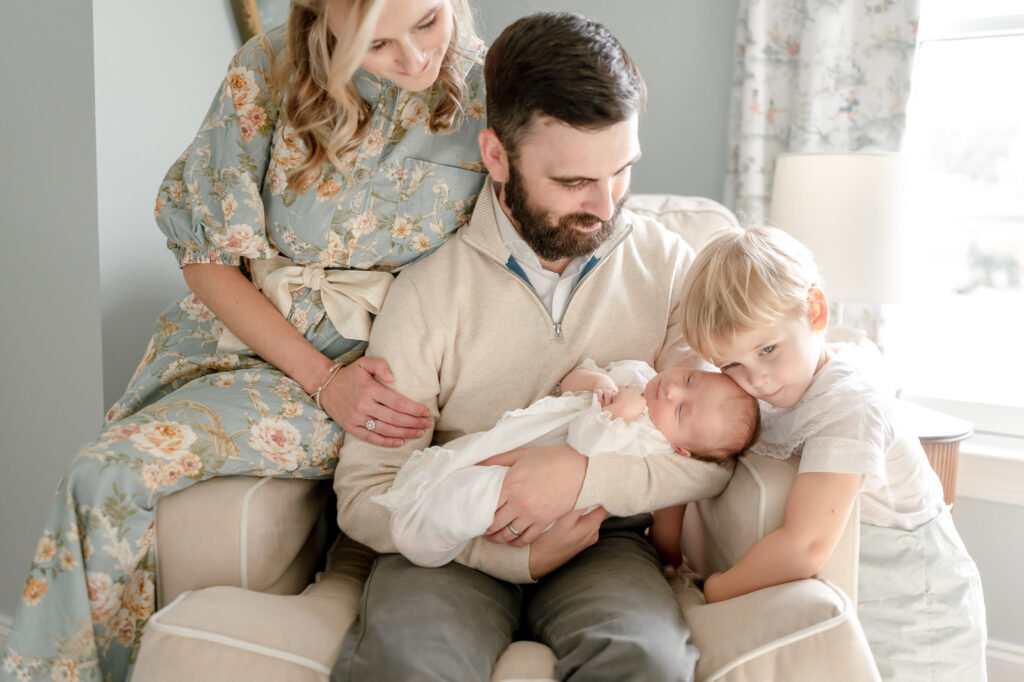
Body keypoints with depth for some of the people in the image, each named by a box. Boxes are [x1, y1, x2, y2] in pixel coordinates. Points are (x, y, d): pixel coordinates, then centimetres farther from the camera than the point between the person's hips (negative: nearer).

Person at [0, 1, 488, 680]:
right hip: (243, 336, 3)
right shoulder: (270, 70, -5)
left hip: (382, 369, -3)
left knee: (119, 469, -21)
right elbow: (207, 257, -3)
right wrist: (322, 380, -13)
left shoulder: (492, 92, -7)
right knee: (108, 477, -18)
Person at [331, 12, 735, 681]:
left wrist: (585, 473, -20)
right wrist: (513, 553, -17)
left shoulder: (669, 267, 0)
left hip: (603, 539, 1)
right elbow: (364, 490, -6)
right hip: (456, 544, 0)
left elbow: (712, 454, -3)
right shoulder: (430, 289, -7)